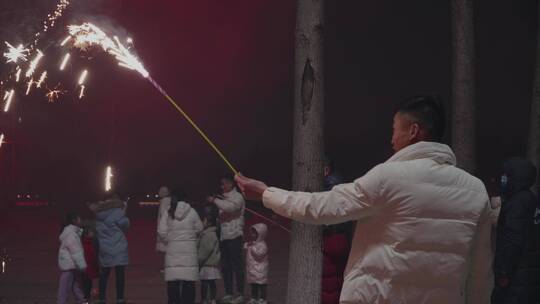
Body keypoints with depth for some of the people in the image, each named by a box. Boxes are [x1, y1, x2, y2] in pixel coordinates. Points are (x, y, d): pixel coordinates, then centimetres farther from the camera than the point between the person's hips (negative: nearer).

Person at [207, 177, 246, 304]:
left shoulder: (237, 197, -1)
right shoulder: (223, 199, 21)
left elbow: (231, 207, -21)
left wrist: (214, 200, -16)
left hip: (235, 236, -8)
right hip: (224, 236, 8)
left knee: (237, 265, -8)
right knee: (225, 266, 7)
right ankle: (229, 293, 12)